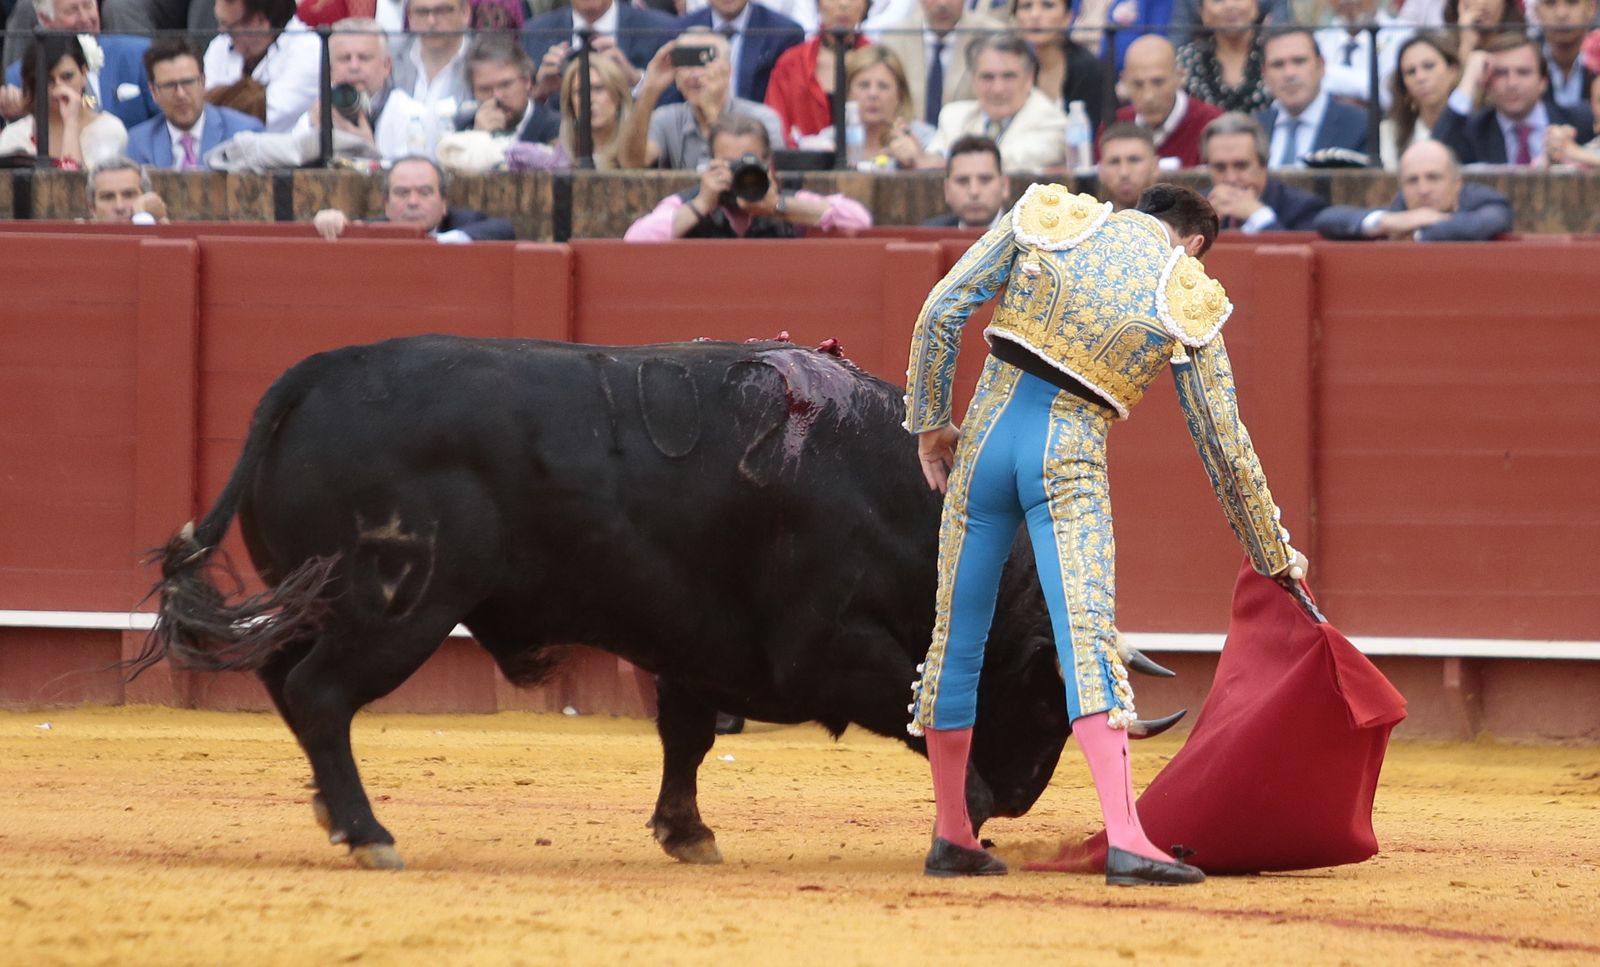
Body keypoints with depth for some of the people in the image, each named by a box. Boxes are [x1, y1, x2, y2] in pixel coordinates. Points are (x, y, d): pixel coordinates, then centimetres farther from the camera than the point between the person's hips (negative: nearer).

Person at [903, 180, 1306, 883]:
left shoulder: (1048, 217, 9)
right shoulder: (1190, 302, 6)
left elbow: (942, 311, 3)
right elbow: (1224, 445, 9)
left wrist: (930, 420, 14)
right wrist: (1273, 554, 20)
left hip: (988, 432, 2)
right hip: (1072, 458, -2)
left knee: (958, 639, 13)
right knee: (1088, 640, -11)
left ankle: (952, 838, 21)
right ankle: (1124, 842, -25)